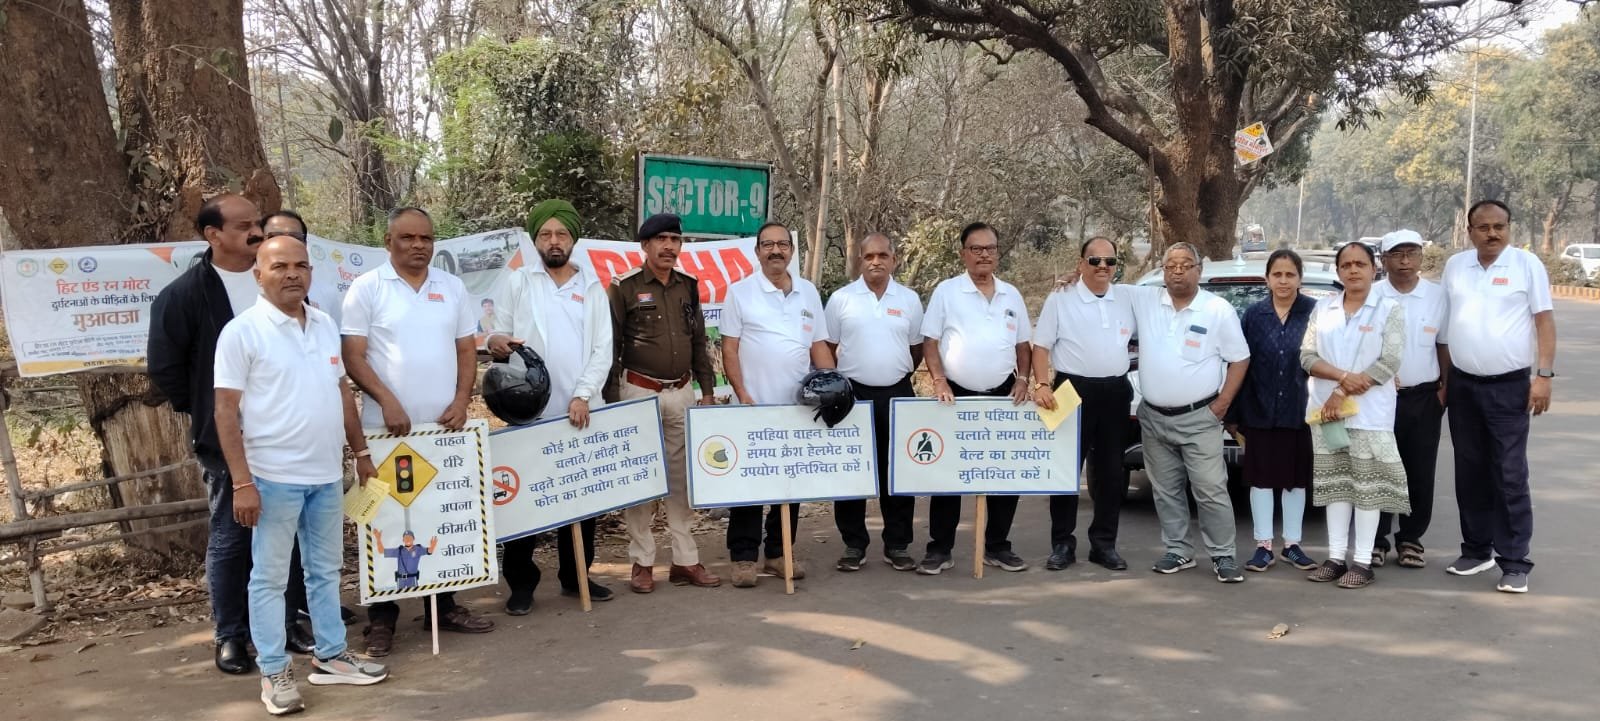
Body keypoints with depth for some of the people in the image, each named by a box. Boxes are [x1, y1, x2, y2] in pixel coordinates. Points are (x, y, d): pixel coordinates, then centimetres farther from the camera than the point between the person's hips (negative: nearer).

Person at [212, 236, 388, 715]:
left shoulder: (325, 325, 9)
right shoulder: (242, 332, -10)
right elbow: (226, 411, -12)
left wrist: (360, 451, 16)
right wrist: (241, 482, -16)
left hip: (327, 473, 6)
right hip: (274, 477, -6)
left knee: (325, 569, 15)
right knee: (270, 577, 5)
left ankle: (331, 656, 27)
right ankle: (274, 672, 14)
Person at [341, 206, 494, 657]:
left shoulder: (452, 287, 10)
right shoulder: (367, 289, -2)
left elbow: (466, 350, 11)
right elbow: (353, 356, -6)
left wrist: (461, 401, -3)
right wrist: (386, 400, -18)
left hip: (444, 426, 4)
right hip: (387, 427, -4)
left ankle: (443, 607, 22)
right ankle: (381, 618, 11)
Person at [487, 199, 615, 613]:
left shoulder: (592, 288, 9)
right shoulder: (516, 283, 6)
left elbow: (602, 350, 2)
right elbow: (497, 336, 3)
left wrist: (583, 396, -11)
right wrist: (496, 342, -21)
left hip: (579, 411, 2)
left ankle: (576, 576, 21)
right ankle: (521, 583, 12)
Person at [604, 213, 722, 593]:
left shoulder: (689, 286, 9)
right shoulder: (624, 287, -6)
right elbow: (610, 346, -5)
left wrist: (707, 390, 10)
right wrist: (611, 400, -7)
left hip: (682, 393, 4)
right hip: (639, 393, -4)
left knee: (682, 477, 8)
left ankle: (685, 560, 15)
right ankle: (642, 562, 11)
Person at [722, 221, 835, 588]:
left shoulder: (808, 292, 10)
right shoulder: (740, 292, -1)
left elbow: (819, 345, 12)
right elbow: (729, 348, -4)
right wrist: (742, 395, -12)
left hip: (799, 405, 4)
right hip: (754, 405, -4)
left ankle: (779, 552, 19)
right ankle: (743, 556, 8)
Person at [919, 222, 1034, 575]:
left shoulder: (1012, 295, 10)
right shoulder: (946, 291, -2)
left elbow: (1023, 345, 15)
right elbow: (930, 342, -3)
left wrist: (1022, 379, 0)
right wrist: (939, 381, -15)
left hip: (1003, 396, 4)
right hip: (957, 395, -3)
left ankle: (997, 546, 18)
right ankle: (940, 548, 9)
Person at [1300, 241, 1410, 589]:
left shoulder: (1389, 309, -1)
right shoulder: (1323, 308, 9)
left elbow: (1389, 363, -10)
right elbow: (1307, 356, 3)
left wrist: (1343, 394, -14)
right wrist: (1342, 376, -15)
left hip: (1369, 413, -4)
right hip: (1326, 409, 4)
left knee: (1367, 485, -1)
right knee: (1335, 483, 8)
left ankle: (1362, 562, 4)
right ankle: (1336, 557, 14)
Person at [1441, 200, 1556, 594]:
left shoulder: (1527, 264, -3)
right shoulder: (1455, 266, 7)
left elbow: (1544, 320, -4)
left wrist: (1544, 374, -12)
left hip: (1509, 386, -4)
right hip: (1463, 385, 4)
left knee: (1509, 477, -4)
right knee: (1469, 473, 11)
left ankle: (1515, 562, 1)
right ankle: (1477, 550, 23)